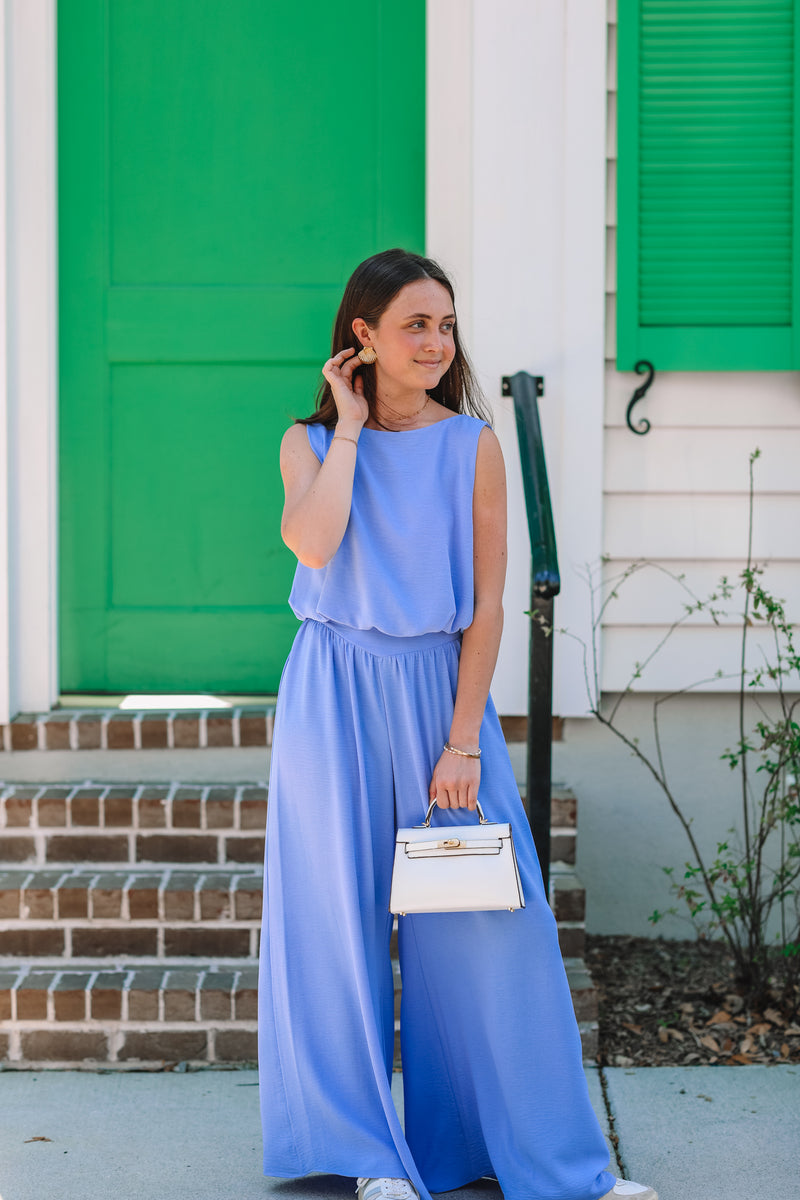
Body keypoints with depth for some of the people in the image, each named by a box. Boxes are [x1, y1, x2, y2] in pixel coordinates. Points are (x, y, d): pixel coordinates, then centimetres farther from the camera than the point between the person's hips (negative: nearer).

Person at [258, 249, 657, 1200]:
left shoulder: (471, 444, 0)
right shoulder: (311, 443, 2)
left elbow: (487, 603, -3)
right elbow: (314, 545, -19)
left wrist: (463, 740, -9)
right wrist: (351, 426, -9)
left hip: (441, 685, 0)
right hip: (336, 694, 0)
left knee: (484, 920, 0)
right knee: (344, 916, 4)